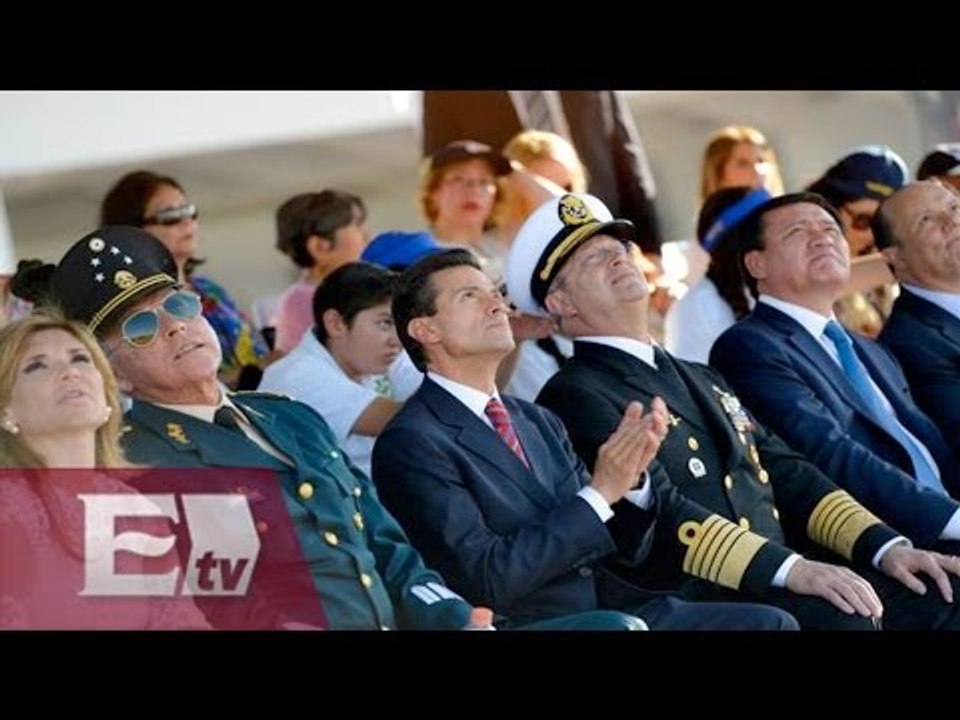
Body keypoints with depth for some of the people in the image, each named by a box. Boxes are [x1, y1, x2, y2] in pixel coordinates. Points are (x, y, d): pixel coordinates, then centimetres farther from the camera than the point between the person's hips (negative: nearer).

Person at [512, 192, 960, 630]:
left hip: (781, 583, 8)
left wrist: (886, 547, 3)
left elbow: (788, 475, 21)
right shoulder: (575, 397, -1)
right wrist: (790, 569, -25)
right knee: (841, 616, -34)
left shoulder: (702, 380, 27)